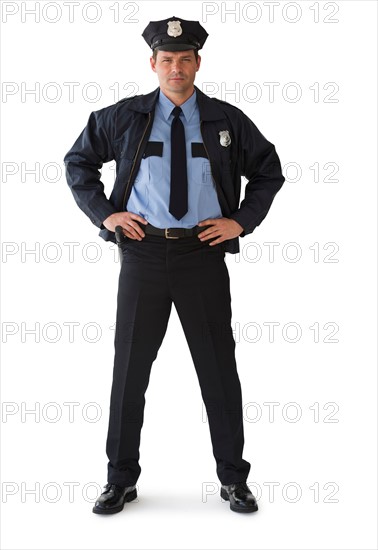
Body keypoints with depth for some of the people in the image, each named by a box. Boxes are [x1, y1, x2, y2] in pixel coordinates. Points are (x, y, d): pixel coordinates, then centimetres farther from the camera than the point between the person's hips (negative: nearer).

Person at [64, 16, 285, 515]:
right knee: (130, 367, 6)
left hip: (204, 254, 0)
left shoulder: (227, 120, 6)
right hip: (143, 253, 0)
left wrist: (242, 220, 3)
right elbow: (77, 161, 15)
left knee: (219, 368, 5)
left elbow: (269, 170, 16)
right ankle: (121, 479, 21)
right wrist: (103, 213, 2)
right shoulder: (123, 117, 6)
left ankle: (234, 479, 21)